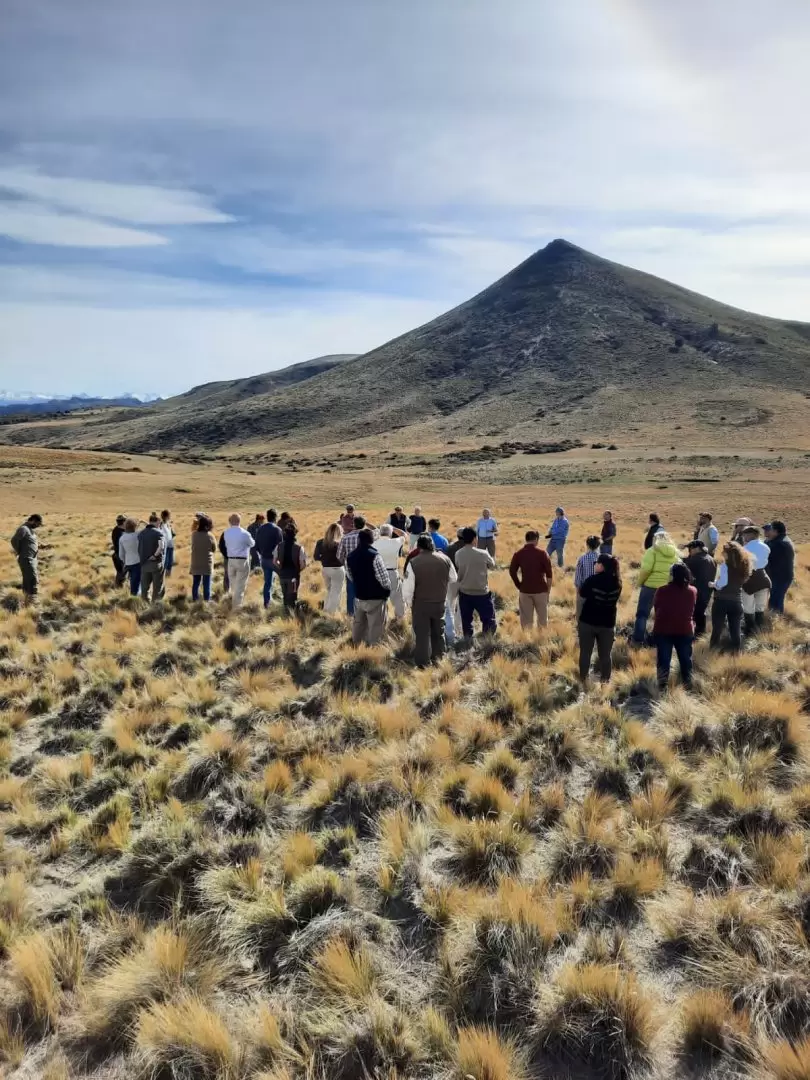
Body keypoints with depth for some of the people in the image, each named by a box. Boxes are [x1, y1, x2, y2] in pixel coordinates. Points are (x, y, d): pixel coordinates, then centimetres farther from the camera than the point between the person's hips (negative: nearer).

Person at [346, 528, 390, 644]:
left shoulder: (350, 556, 1)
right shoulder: (374, 555, -20)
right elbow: (384, 579, -19)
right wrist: (388, 589, 0)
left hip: (358, 596, 6)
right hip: (376, 597, -6)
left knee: (358, 624, 20)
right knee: (375, 627, 3)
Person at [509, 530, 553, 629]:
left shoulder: (518, 554, 0)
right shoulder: (542, 553, -6)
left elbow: (512, 571, -1)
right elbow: (549, 572, -7)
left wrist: (519, 586, 8)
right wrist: (548, 588, 3)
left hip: (524, 590, 2)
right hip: (540, 590, -1)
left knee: (526, 618, 7)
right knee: (542, 617, 12)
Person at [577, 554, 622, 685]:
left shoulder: (593, 579, -17)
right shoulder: (617, 582, -3)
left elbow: (582, 594, -3)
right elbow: (615, 600, 10)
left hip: (588, 621, -3)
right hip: (607, 623, 3)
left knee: (585, 653, 9)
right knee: (605, 654, 12)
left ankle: (583, 681, 14)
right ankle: (605, 681, 18)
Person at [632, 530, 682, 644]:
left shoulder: (653, 550, -5)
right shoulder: (675, 553, 8)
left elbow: (646, 568, -14)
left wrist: (640, 582, -2)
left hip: (651, 585, -4)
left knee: (642, 614, 6)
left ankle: (638, 639, 4)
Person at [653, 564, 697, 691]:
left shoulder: (662, 590, -14)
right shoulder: (693, 591, -4)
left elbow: (656, 607, 0)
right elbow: (692, 610, 11)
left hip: (663, 630, -2)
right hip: (685, 630, 2)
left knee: (663, 660, 6)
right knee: (686, 659, 15)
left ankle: (662, 686, 5)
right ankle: (688, 685, 21)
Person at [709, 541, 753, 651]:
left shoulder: (725, 565, -12)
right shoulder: (743, 565, 7)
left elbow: (721, 584, -19)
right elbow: (741, 582, 10)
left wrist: (713, 584, 2)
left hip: (722, 601, -5)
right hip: (737, 602, 5)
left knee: (717, 629, 1)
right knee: (735, 630, 11)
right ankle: (737, 652, 16)